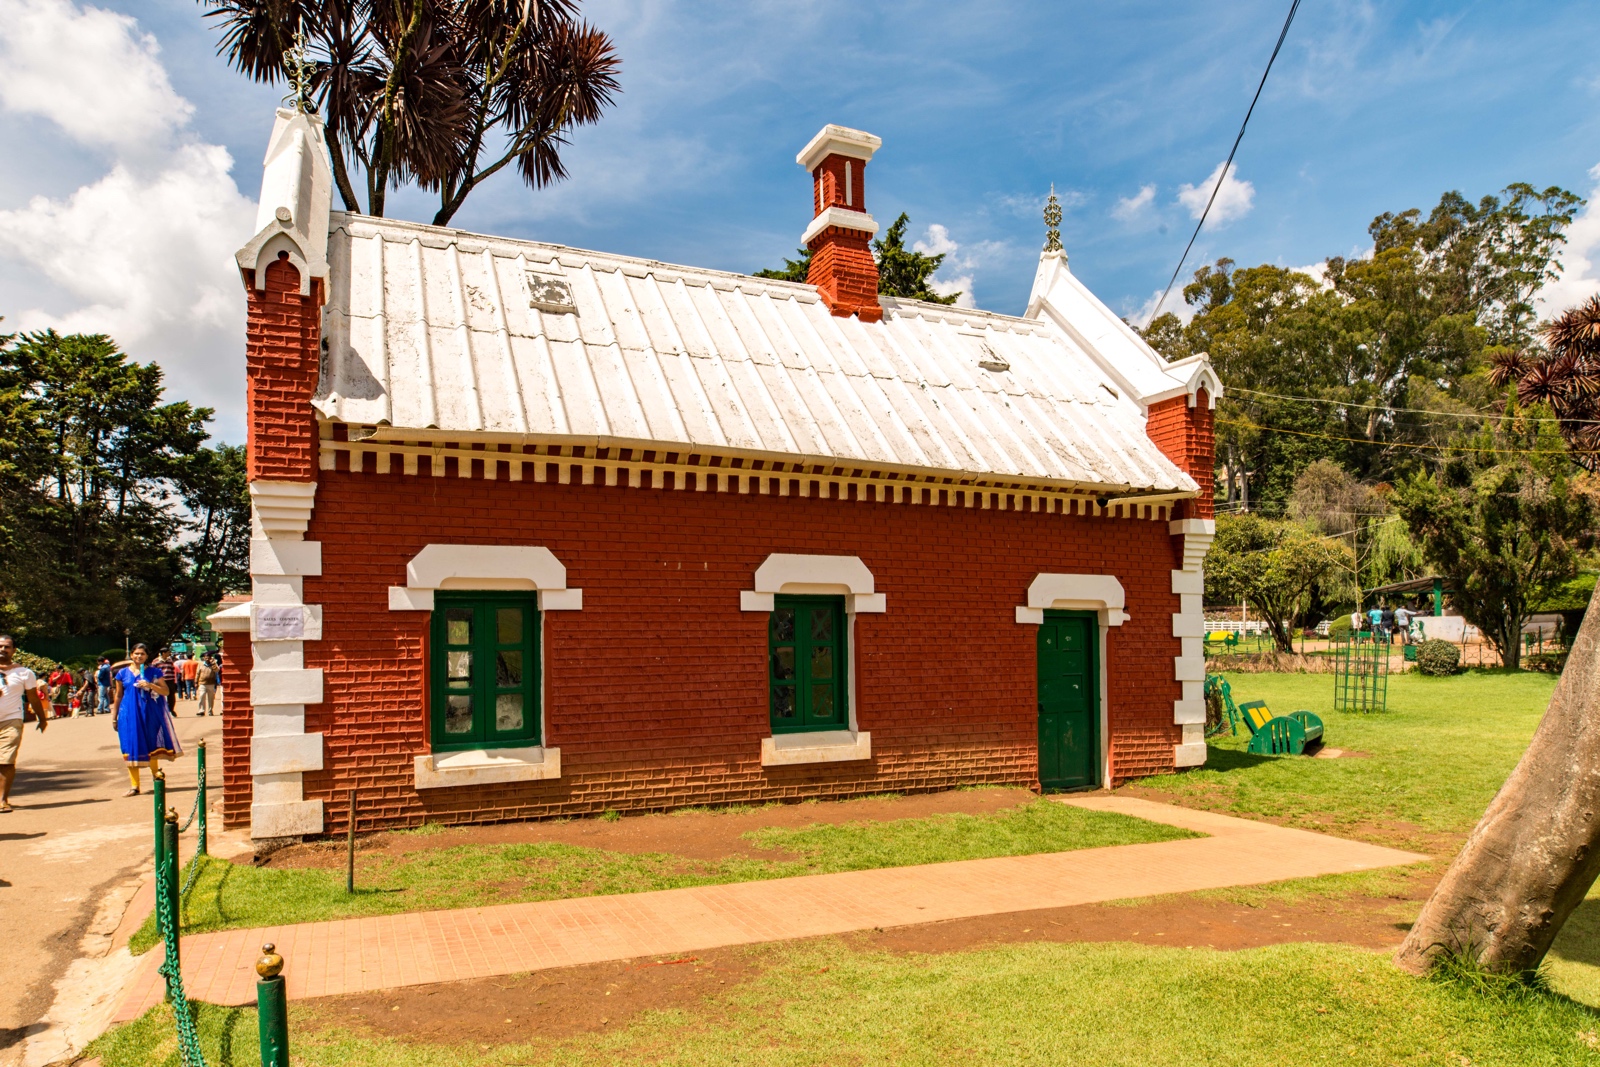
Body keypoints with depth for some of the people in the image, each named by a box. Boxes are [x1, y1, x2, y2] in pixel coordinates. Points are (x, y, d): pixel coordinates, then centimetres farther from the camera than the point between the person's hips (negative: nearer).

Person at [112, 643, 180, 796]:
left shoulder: (154, 671, 3)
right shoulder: (123, 673, 7)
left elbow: (166, 691, -1)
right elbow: (118, 696, 12)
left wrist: (150, 685, -17)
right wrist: (114, 716, 12)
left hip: (149, 713, -1)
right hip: (129, 714, 1)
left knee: (150, 747, 5)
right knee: (131, 748, -1)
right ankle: (134, 786, 3)